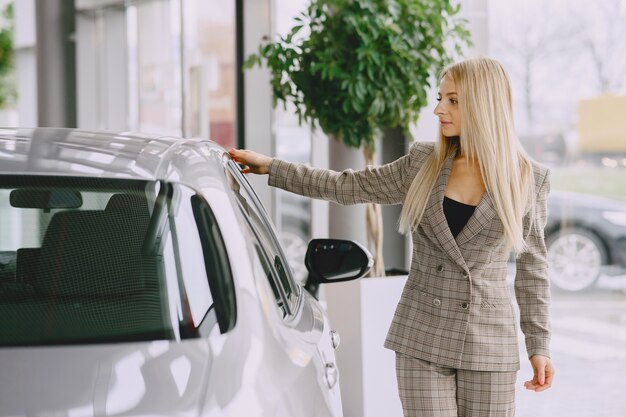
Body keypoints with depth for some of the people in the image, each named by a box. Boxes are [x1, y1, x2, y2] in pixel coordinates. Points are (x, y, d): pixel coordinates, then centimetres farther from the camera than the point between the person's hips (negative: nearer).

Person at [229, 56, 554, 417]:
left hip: (489, 344, -1)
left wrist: (539, 345, 1)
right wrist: (269, 166, 4)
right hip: (422, 338, 2)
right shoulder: (423, 164, 5)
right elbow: (348, 187, 8)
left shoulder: (528, 178, 0)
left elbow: (532, 265, 4)